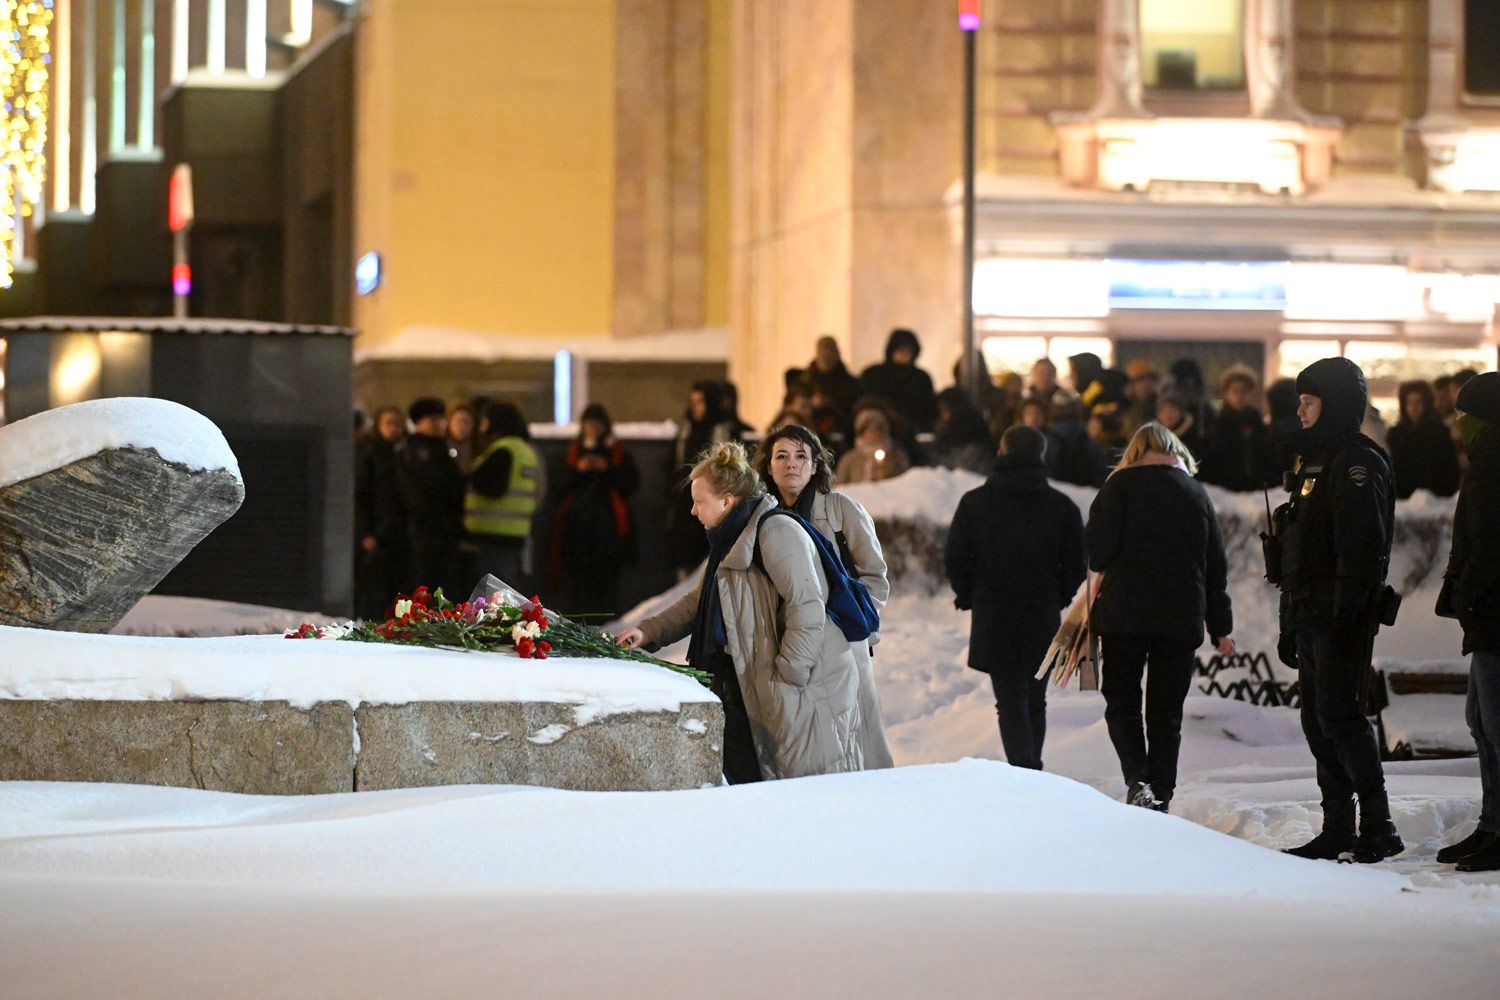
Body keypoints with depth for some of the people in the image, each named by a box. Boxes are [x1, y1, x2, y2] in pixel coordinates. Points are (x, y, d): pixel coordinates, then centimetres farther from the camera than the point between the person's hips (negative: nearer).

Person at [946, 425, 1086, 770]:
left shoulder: (974, 502, -2)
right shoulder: (1062, 507, -1)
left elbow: (955, 559, -2)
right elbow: (1076, 565, 0)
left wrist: (969, 597, 13)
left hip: (992, 619, -2)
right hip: (1043, 620, 2)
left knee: (1011, 702, -3)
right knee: (1035, 701, 15)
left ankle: (1023, 770, -21)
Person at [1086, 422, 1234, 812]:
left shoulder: (1121, 484, -2)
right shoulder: (1197, 493, 11)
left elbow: (1098, 546, -12)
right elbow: (1215, 564, 13)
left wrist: (1101, 566, 12)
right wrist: (1220, 627, 19)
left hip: (1124, 614, -3)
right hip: (1182, 619, 3)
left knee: (1122, 702, 6)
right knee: (1167, 711, 10)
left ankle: (1137, 780, -15)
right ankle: (1161, 795, 8)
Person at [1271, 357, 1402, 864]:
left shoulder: (1357, 462, -11)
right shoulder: (1314, 461, 20)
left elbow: (1362, 546, -19)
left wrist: (1345, 613, -24)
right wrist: (1290, 624, 22)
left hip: (1342, 617, -10)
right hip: (1311, 614, 10)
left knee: (1339, 714, -12)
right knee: (1317, 721, 9)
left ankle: (1378, 827, -8)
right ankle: (1337, 831, 13)